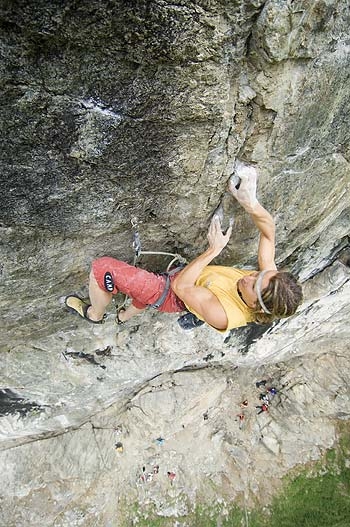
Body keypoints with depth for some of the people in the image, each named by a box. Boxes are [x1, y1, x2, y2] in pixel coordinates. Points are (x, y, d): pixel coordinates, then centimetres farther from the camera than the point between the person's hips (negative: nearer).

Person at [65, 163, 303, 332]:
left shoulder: (223, 316, -41)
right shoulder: (270, 280, -24)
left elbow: (179, 286, -31)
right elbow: (269, 229, -19)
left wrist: (213, 250, -31)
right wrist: (251, 203, -39)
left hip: (171, 296, -7)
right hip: (196, 279, 8)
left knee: (102, 267, -9)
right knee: (144, 284, 37)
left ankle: (95, 314, 23)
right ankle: (125, 316, 70)